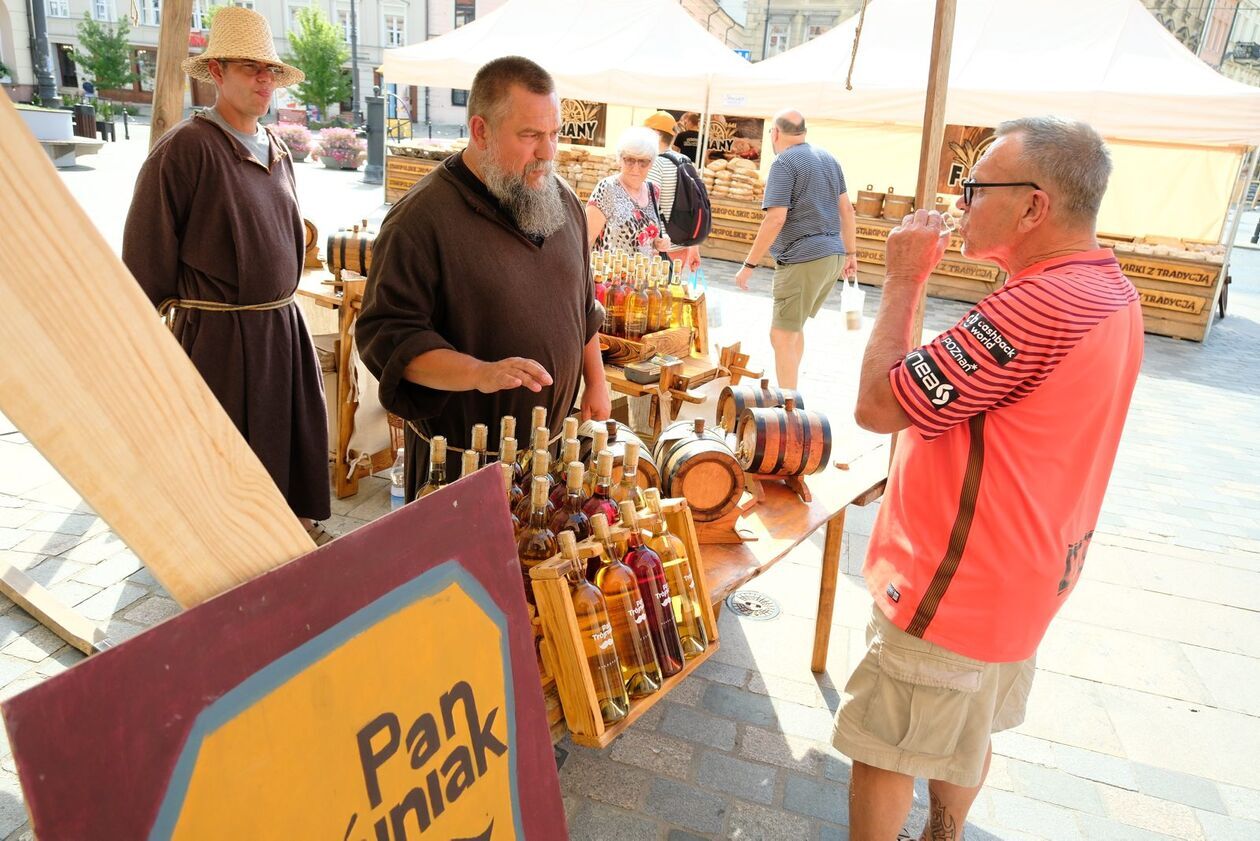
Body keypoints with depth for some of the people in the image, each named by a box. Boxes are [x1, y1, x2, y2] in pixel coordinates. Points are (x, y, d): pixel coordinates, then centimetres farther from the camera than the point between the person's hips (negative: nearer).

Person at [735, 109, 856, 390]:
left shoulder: (784, 163, -9)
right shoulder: (828, 158, 14)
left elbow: (775, 220, -18)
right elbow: (847, 210, 16)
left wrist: (749, 265, -13)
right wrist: (850, 253, 24)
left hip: (803, 260, -9)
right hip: (833, 256, 9)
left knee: (782, 336, -3)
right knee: (793, 327, 22)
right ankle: (789, 394, 32)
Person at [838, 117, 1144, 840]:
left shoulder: (1038, 306, -30)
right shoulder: (1110, 288, 3)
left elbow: (878, 405, -25)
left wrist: (904, 280, -17)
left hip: (955, 584, -10)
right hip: (1025, 572, 10)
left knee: (883, 749, 10)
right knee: (963, 735, 27)